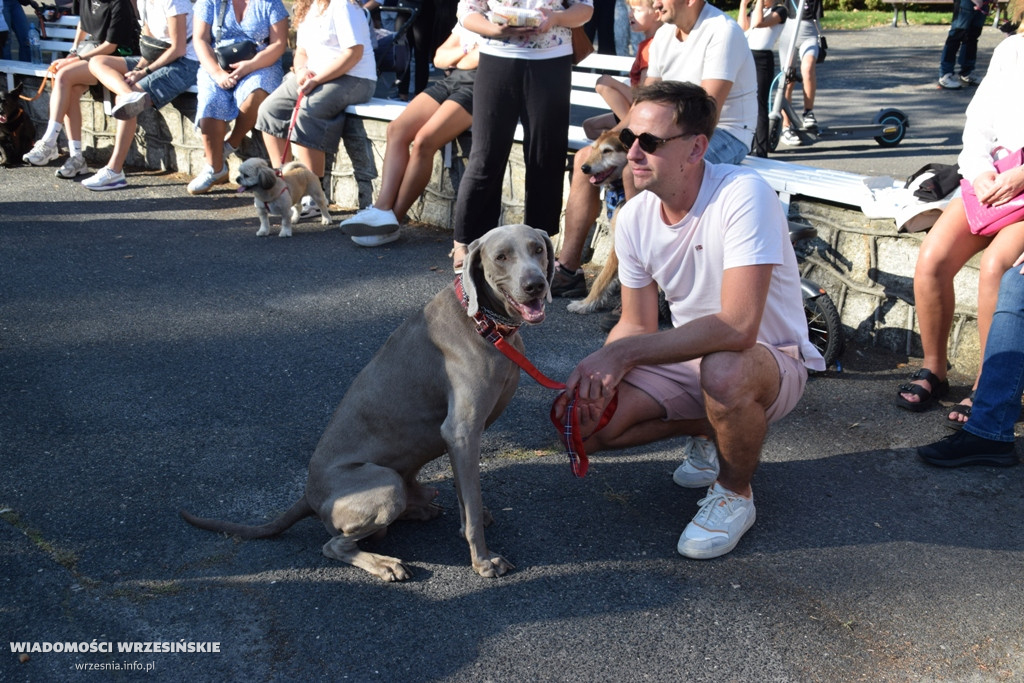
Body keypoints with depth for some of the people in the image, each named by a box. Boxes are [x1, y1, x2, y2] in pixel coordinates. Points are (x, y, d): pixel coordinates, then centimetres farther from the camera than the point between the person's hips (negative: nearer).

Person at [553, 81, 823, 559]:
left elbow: (737, 327, -37)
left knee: (722, 371, -41)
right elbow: (638, 325, 2)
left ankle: (734, 493, -7)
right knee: (581, 421, -13)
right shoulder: (633, 217, -7)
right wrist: (596, 374, -19)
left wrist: (623, 352, -35)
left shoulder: (743, 196, -28)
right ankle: (709, 433, 15)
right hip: (687, 356, 6)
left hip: (772, 358, -6)